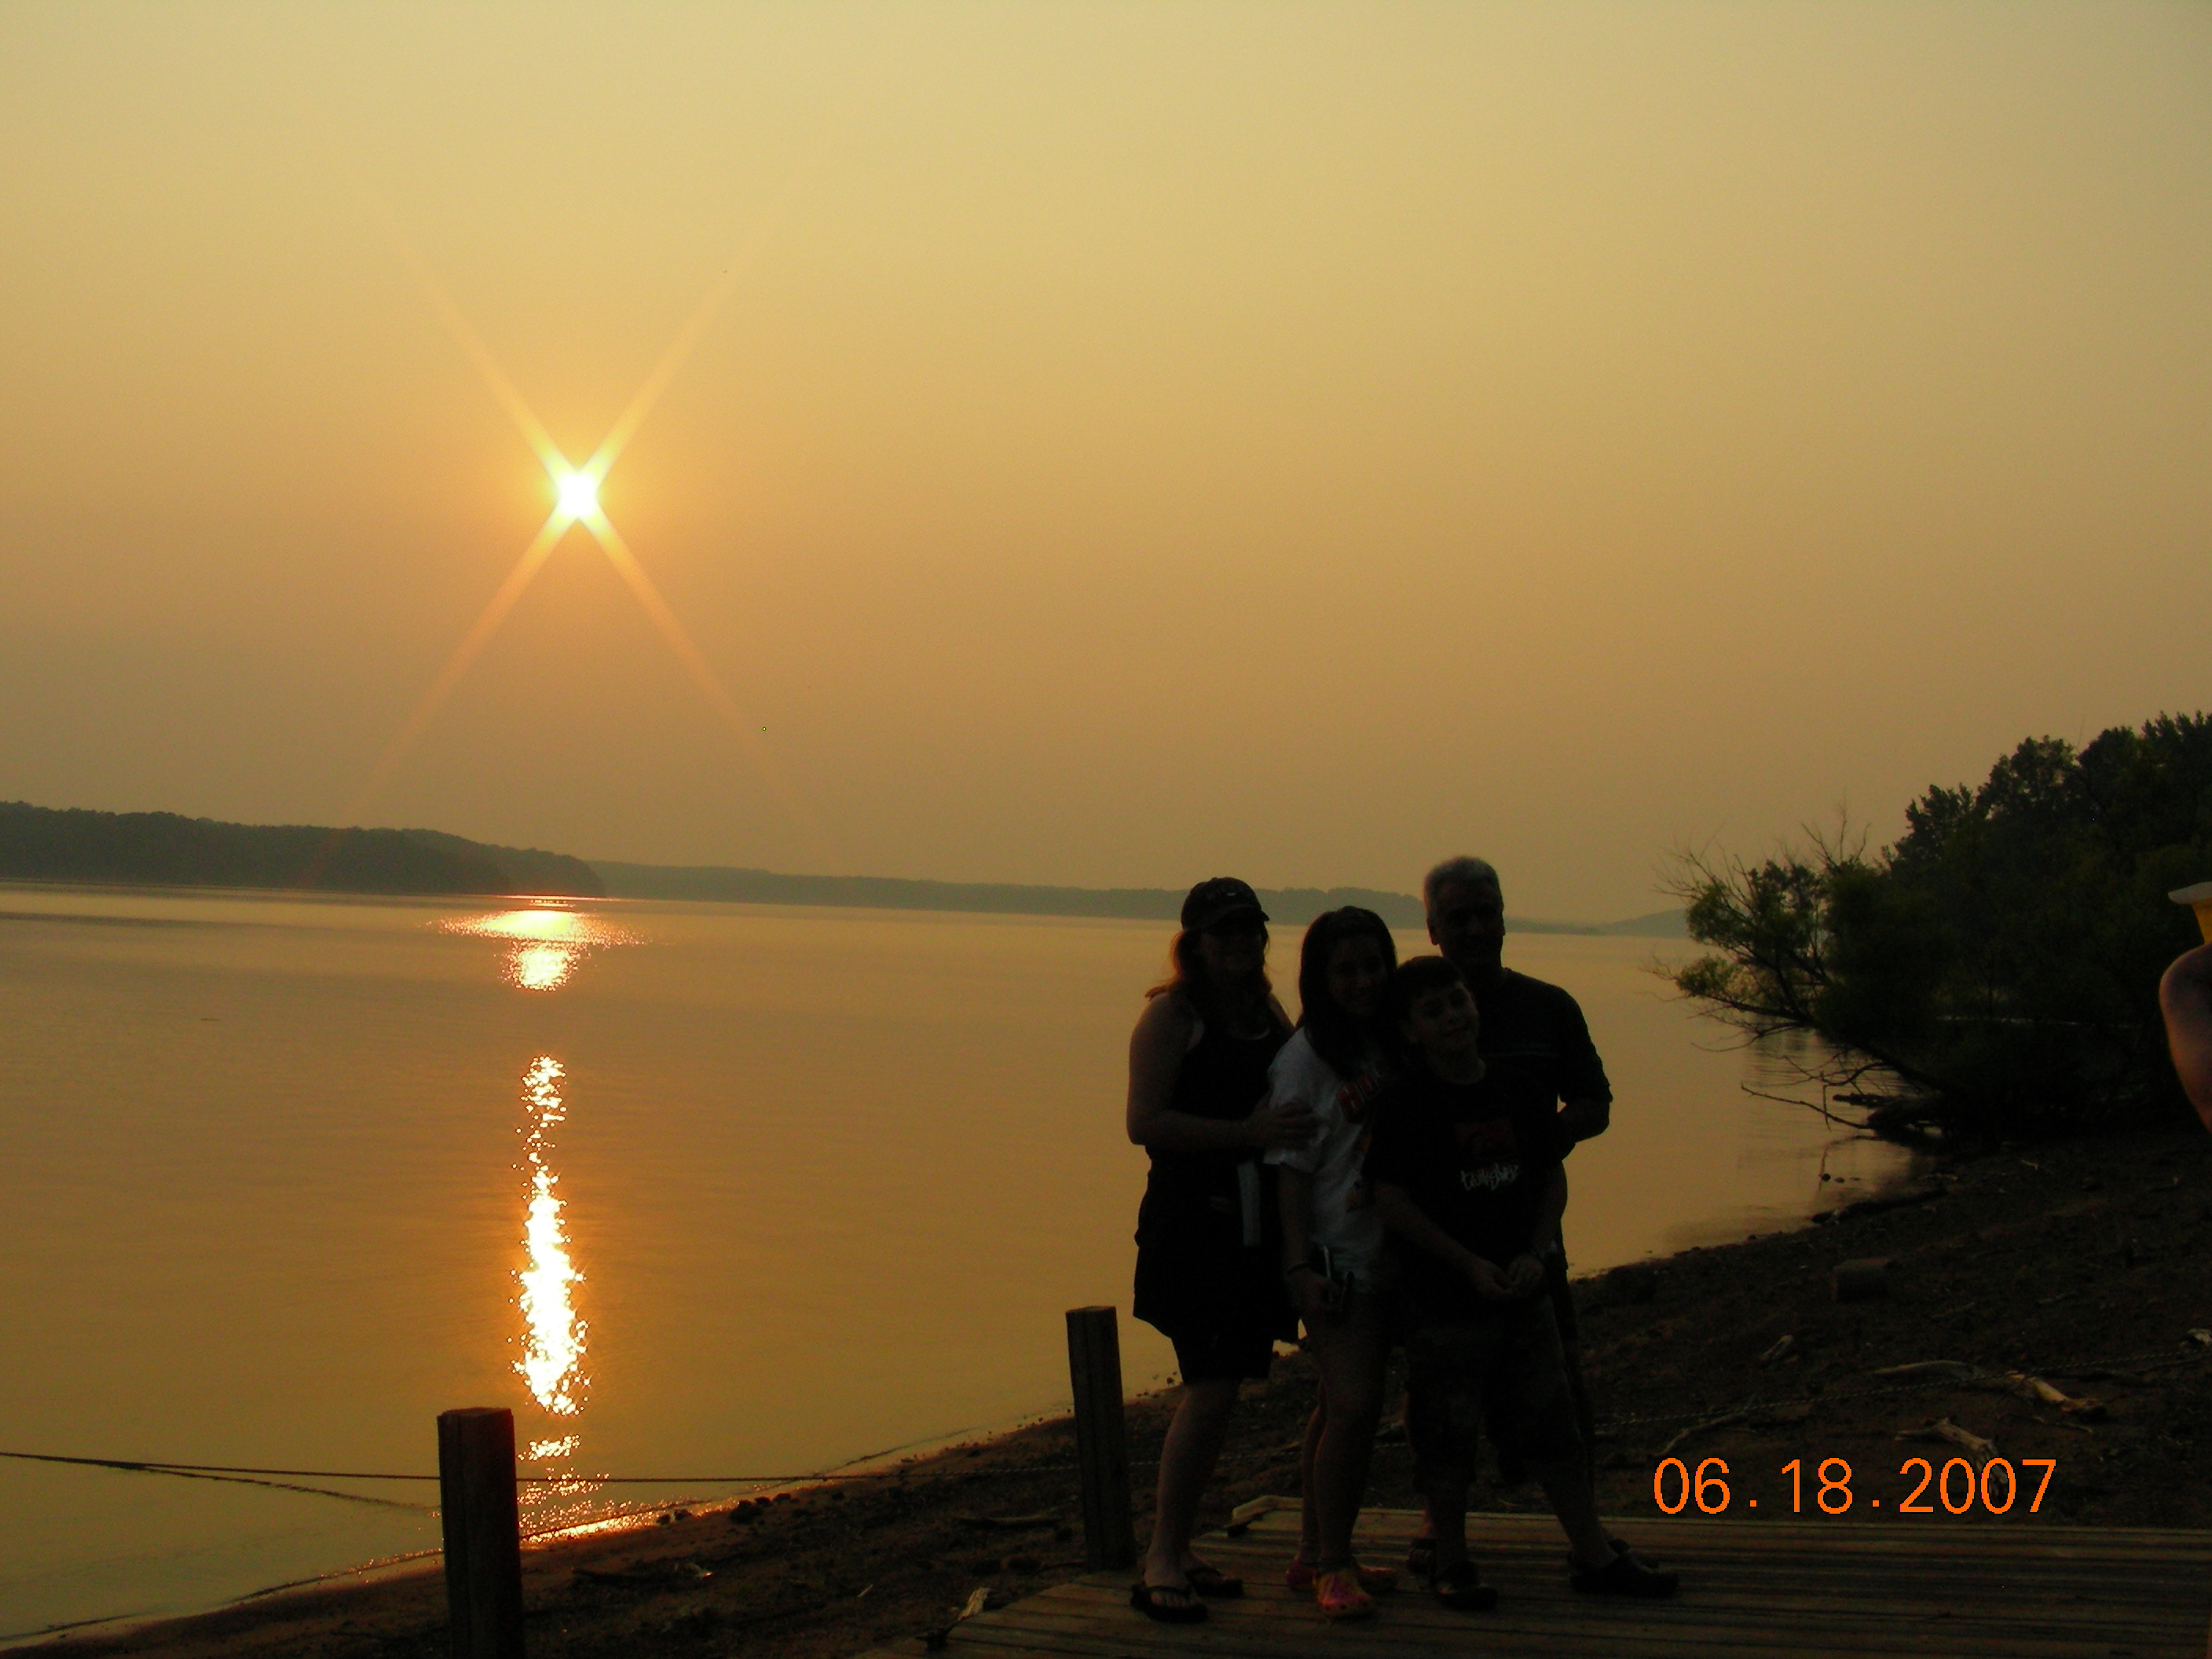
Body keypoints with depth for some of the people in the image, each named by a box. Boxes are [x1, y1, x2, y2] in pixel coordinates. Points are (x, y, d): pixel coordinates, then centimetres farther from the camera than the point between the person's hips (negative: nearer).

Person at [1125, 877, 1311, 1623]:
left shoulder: (1269, 1015, 16)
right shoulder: (1172, 1015, -6)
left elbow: (1298, 1100, 28)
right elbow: (1144, 1122, -15)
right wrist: (1249, 1130, -19)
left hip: (1256, 1220, 7)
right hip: (1193, 1219, -7)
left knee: (1219, 1387, 9)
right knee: (1212, 1387, -14)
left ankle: (1178, 1552, 18)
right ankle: (1161, 1561, -7)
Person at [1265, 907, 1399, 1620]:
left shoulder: (1389, 1047, 8)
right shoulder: (1304, 1057, -8)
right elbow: (1291, 1166, -9)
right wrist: (1300, 1266, -15)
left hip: (1388, 1254, 6)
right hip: (1335, 1256, -6)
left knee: (1343, 1407, 11)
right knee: (1350, 1407, -13)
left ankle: (1315, 1556, 19)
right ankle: (1331, 1565, -5)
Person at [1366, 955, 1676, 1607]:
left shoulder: (1515, 1090, 5)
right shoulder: (1405, 1105, -10)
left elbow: (1553, 1178, 11)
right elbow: (1392, 1201, -14)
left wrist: (1535, 1254, -4)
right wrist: (1469, 1264, -16)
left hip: (1523, 1293, 5)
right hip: (1444, 1301, -5)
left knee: (1554, 1425, 10)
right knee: (1446, 1437, 2)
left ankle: (1593, 1555, 19)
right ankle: (1451, 1564, 16)